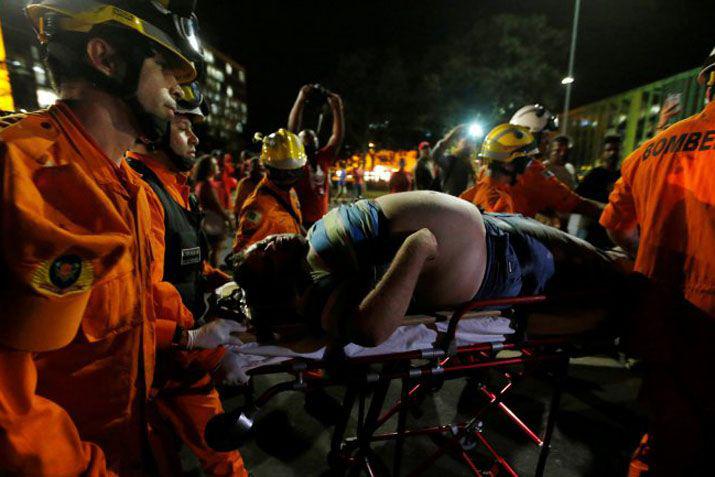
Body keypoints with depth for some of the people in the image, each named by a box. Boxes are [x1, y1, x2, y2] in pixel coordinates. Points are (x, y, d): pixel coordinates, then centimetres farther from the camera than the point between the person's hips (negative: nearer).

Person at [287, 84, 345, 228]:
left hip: (321, 222, 5)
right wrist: (301, 99, -16)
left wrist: (337, 107, -5)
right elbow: (292, 129, -13)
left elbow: (339, 136, 3)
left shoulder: (324, 158, 9)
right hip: (299, 222, -4)